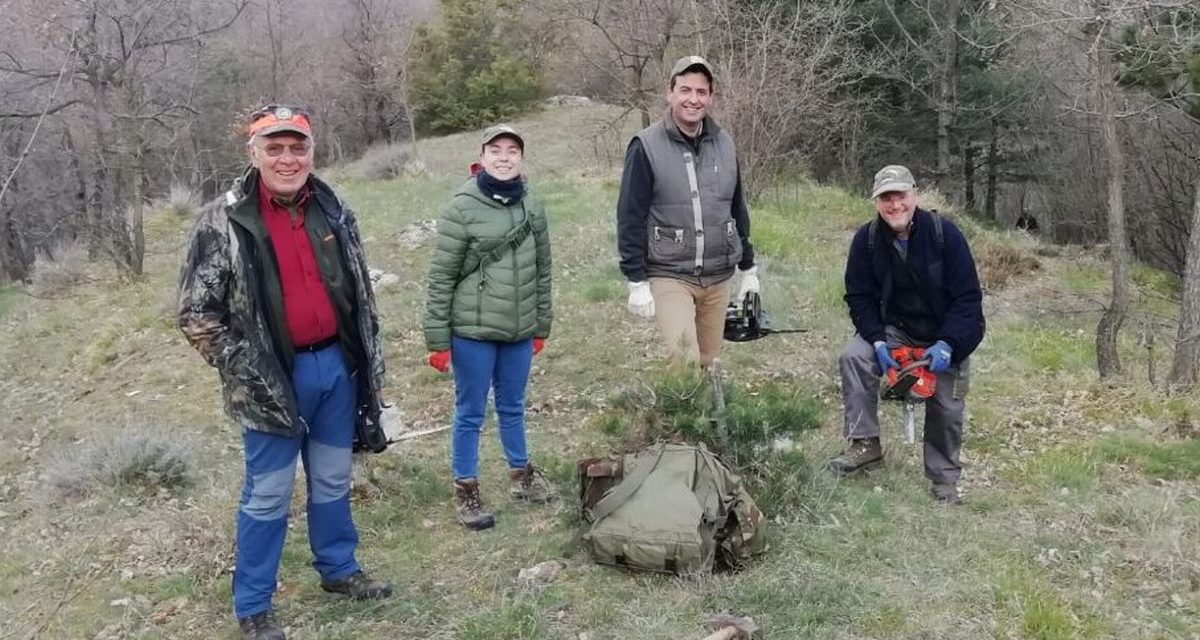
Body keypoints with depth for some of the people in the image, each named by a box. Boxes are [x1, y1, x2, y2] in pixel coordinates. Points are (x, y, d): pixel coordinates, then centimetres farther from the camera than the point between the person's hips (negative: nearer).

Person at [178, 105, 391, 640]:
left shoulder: (333, 212, 4)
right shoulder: (224, 226, -11)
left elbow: (360, 294, 12)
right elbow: (196, 314, -9)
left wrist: (370, 365, 11)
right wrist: (249, 374, -11)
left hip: (336, 365, 5)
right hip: (274, 378, -5)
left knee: (333, 480, 18)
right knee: (268, 494, 6)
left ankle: (339, 569, 38)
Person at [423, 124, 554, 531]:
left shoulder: (532, 207, 3)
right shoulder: (462, 208, -12)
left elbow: (542, 270, 11)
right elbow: (441, 277, -10)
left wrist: (542, 326, 14)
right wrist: (438, 339, -10)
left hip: (519, 332, 4)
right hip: (473, 332, -4)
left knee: (513, 407, 20)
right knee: (471, 413, 9)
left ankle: (520, 475, 38)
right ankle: (466, 491, 24)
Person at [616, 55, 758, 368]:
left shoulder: (724, 144, 7)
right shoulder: (647, 146, -8)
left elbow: (737, 209, 15)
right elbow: (630, 218, -8)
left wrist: (748, 268, 16)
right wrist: (636, 282, -11)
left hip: (718, 278, 5)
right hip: (669, 277, -5)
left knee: (708, 364, 10)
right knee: (685, 363, -16)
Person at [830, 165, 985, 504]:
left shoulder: (944, 233, -17)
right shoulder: (866, 239, -10)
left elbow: (968, 297, -15)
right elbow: (859, 297, -6)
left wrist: (948, 344, -26)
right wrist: (877, 341, -22)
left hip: (947, 336, -1)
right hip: (895, 330, 2)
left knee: (946, 408, 0)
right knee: (854, 357, -25)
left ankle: (945, 478, 23)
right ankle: (865, 444, -17)